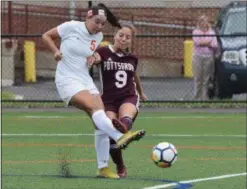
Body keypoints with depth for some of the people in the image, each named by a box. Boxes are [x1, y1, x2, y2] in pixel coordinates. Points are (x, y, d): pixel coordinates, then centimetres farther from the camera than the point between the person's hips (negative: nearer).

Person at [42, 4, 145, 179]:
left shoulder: (98, 37, 8)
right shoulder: (71, 27, -6)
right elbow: (46, 36, 5)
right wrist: (56, 51, -10)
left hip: (86, 80, 6)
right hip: (67, 80, -6)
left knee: (101, 122, -5)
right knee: (95, 107, -30)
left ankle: (103, 167, 0)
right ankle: (120, 137, -47)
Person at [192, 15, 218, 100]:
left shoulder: (211, 32, 12)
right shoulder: (196, 32, 10)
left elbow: (215, 45, 0)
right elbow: (197, 42, -8)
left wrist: (203, 42, -3)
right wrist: (208, 42, -1)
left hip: (209, 57, 1)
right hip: (198, 57, -1)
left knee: (206, 79, -2)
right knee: (198, 78, -3)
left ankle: (205, 97, 0)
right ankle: (198, 97, 0)